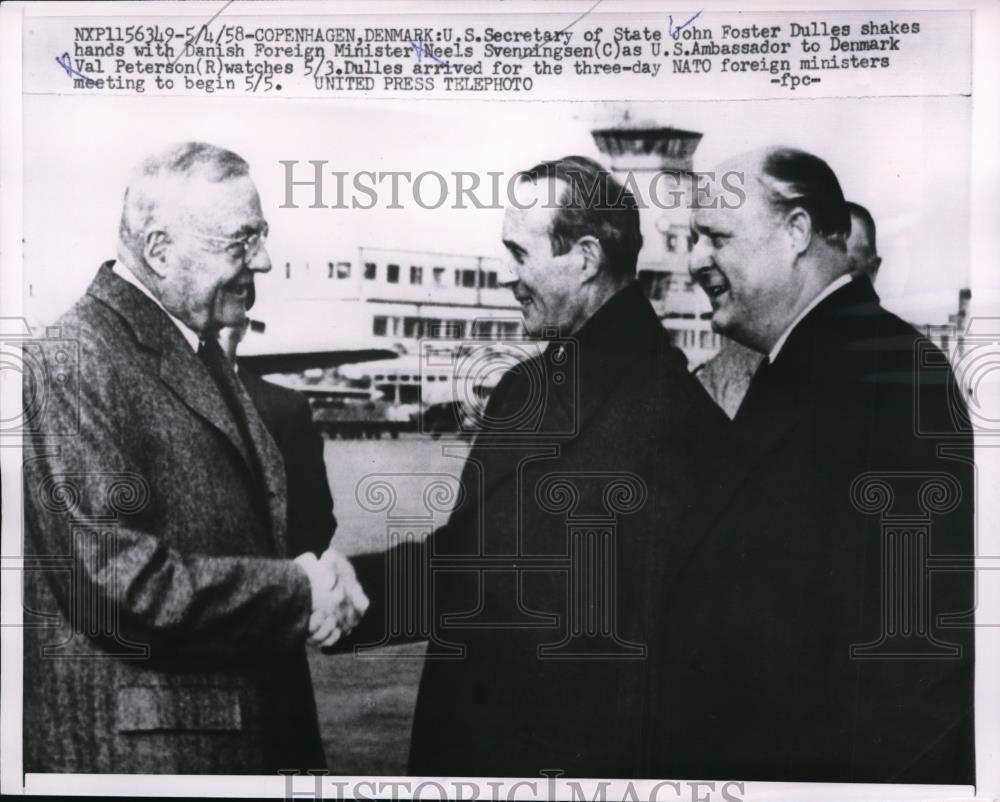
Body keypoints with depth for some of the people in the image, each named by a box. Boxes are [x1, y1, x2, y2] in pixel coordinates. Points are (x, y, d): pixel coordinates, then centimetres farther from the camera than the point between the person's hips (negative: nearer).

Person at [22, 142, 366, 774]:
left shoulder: (200, 349, 10)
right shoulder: (73, 363, -18)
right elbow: (122, 578, -24)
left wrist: (320, 579, -3)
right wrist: (297, 594, -17)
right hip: (138, 744, -8)